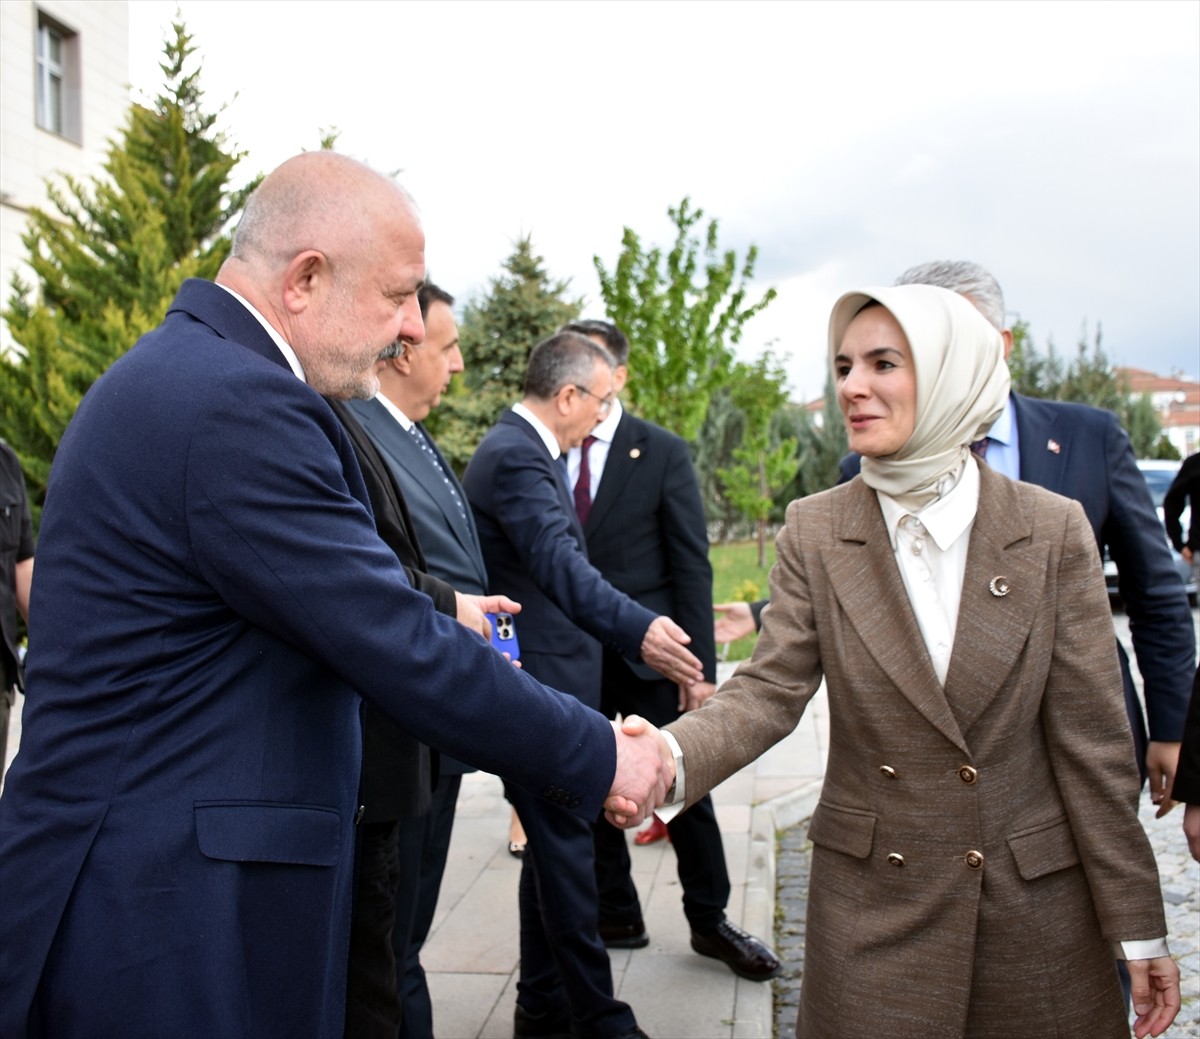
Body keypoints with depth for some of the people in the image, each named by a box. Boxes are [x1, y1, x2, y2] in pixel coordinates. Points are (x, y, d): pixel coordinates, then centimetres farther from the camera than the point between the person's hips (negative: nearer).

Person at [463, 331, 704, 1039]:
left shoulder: (525, 450, 16)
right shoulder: (515, 456, -17)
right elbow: (558, 562, -33)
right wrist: (637, 628, -46)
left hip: (550, 680, 11)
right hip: (539, 684, -11)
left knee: (556, 847, 16)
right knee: (566, 850, -3)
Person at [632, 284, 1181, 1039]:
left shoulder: (1053, 530, -8)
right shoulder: (816, 532, -5)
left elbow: (1091, 739, -6)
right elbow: (771, 690, -11)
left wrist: (1140, 931, -3)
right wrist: (670, 757, -31)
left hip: (1035, 899, 0)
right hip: (874, 904, 1)